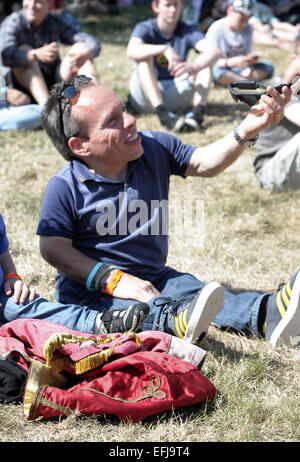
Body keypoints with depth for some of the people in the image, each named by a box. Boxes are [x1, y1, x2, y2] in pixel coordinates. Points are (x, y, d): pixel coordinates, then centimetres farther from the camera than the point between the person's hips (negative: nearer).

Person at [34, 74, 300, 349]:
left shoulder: (155, 148, 1)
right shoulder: (64, 188, -16)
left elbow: (204, 164, 4)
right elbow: (53, 247, -16)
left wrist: (247, 130, -13)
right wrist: (112, 280, -24)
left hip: (154, 277, 5)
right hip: (90, 289, -4)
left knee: (197, 292, -23)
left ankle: (267, 313, -48)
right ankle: (175, 319, -68)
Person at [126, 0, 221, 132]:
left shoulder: (187, 31, 1)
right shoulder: (144, 28, -4)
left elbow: (215, 51, -19)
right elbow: (131, 51, -28)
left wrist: (194, 66, -41)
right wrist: (164, 49, -42)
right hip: (146, 97, -2)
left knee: (205, 60, -11)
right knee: (145, 57, -26)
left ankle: (198, 110, -35)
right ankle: (162, 113, -45)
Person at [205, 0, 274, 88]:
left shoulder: (248, 29, 5)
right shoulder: (216, 29, -13)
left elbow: (246, 55, 8)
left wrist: (250, 59, -18)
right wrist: (233, 62, -35)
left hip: (238, 70, 5)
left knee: (268, 66, -13)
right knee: (215, 70, -39)